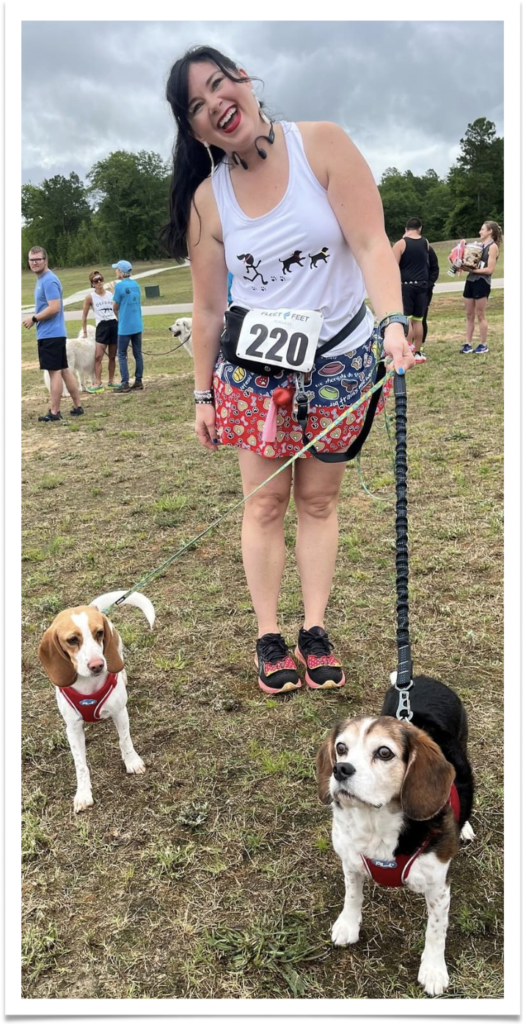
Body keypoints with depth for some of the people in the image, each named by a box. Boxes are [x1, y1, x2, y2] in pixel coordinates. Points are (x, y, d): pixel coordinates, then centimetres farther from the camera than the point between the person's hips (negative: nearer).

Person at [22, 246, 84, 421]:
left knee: (54, 371, -6)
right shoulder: (42, 280, 17)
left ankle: (54, 412, -2)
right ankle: (77, 406, 17)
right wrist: (36, 318, 9)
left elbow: (54, 308, -22)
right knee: (63, 370, 12)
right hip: (54, 333, 10)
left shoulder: (49, 280, -15)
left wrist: (34, 318, -14)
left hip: (50, 334, -10)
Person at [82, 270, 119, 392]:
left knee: (112, 356, 8)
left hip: (114, 325, 3)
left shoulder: (110, 293, 9)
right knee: (98, 356, -9)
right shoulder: (90, 296, 1)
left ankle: (111, 381, 19)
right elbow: (84, 316, 5)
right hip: (101, 327, -3)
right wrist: (84, 332, 4)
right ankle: (98, 384, -7)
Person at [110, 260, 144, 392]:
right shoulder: (136, 285, 7)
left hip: (125, 326, -6)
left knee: (122, 355, 0)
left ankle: (125, 384, -4)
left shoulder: (119, 285, -12)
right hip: (137, 325, 6)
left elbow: (115, 307, -5)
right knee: (138, 353, 9)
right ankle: (138, 381, 11)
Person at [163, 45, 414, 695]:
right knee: (265, 502, 4)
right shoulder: (207, 199, -2)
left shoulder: (322, 144, -7)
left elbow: (370, 243, -14)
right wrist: (202, 394, 6)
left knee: (318, 501, 8)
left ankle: (315, 630, 21)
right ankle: (268, 634, 18)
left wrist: (392, 320, -30)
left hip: (339, 363, -1)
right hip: (254, 371, 1)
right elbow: (208, 309, 3)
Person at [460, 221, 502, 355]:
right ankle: (468, 344, 10)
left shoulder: (493, 247, -6)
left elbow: (489, 269, -15)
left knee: (480, 315, -2)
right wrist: (465, 266, -4)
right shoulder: (480, 245, 17)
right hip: (471, 281, 8)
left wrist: (471, 270, -18)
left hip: (482, 283, -8)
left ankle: (483, 345, 6)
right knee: (469, 315, 7)